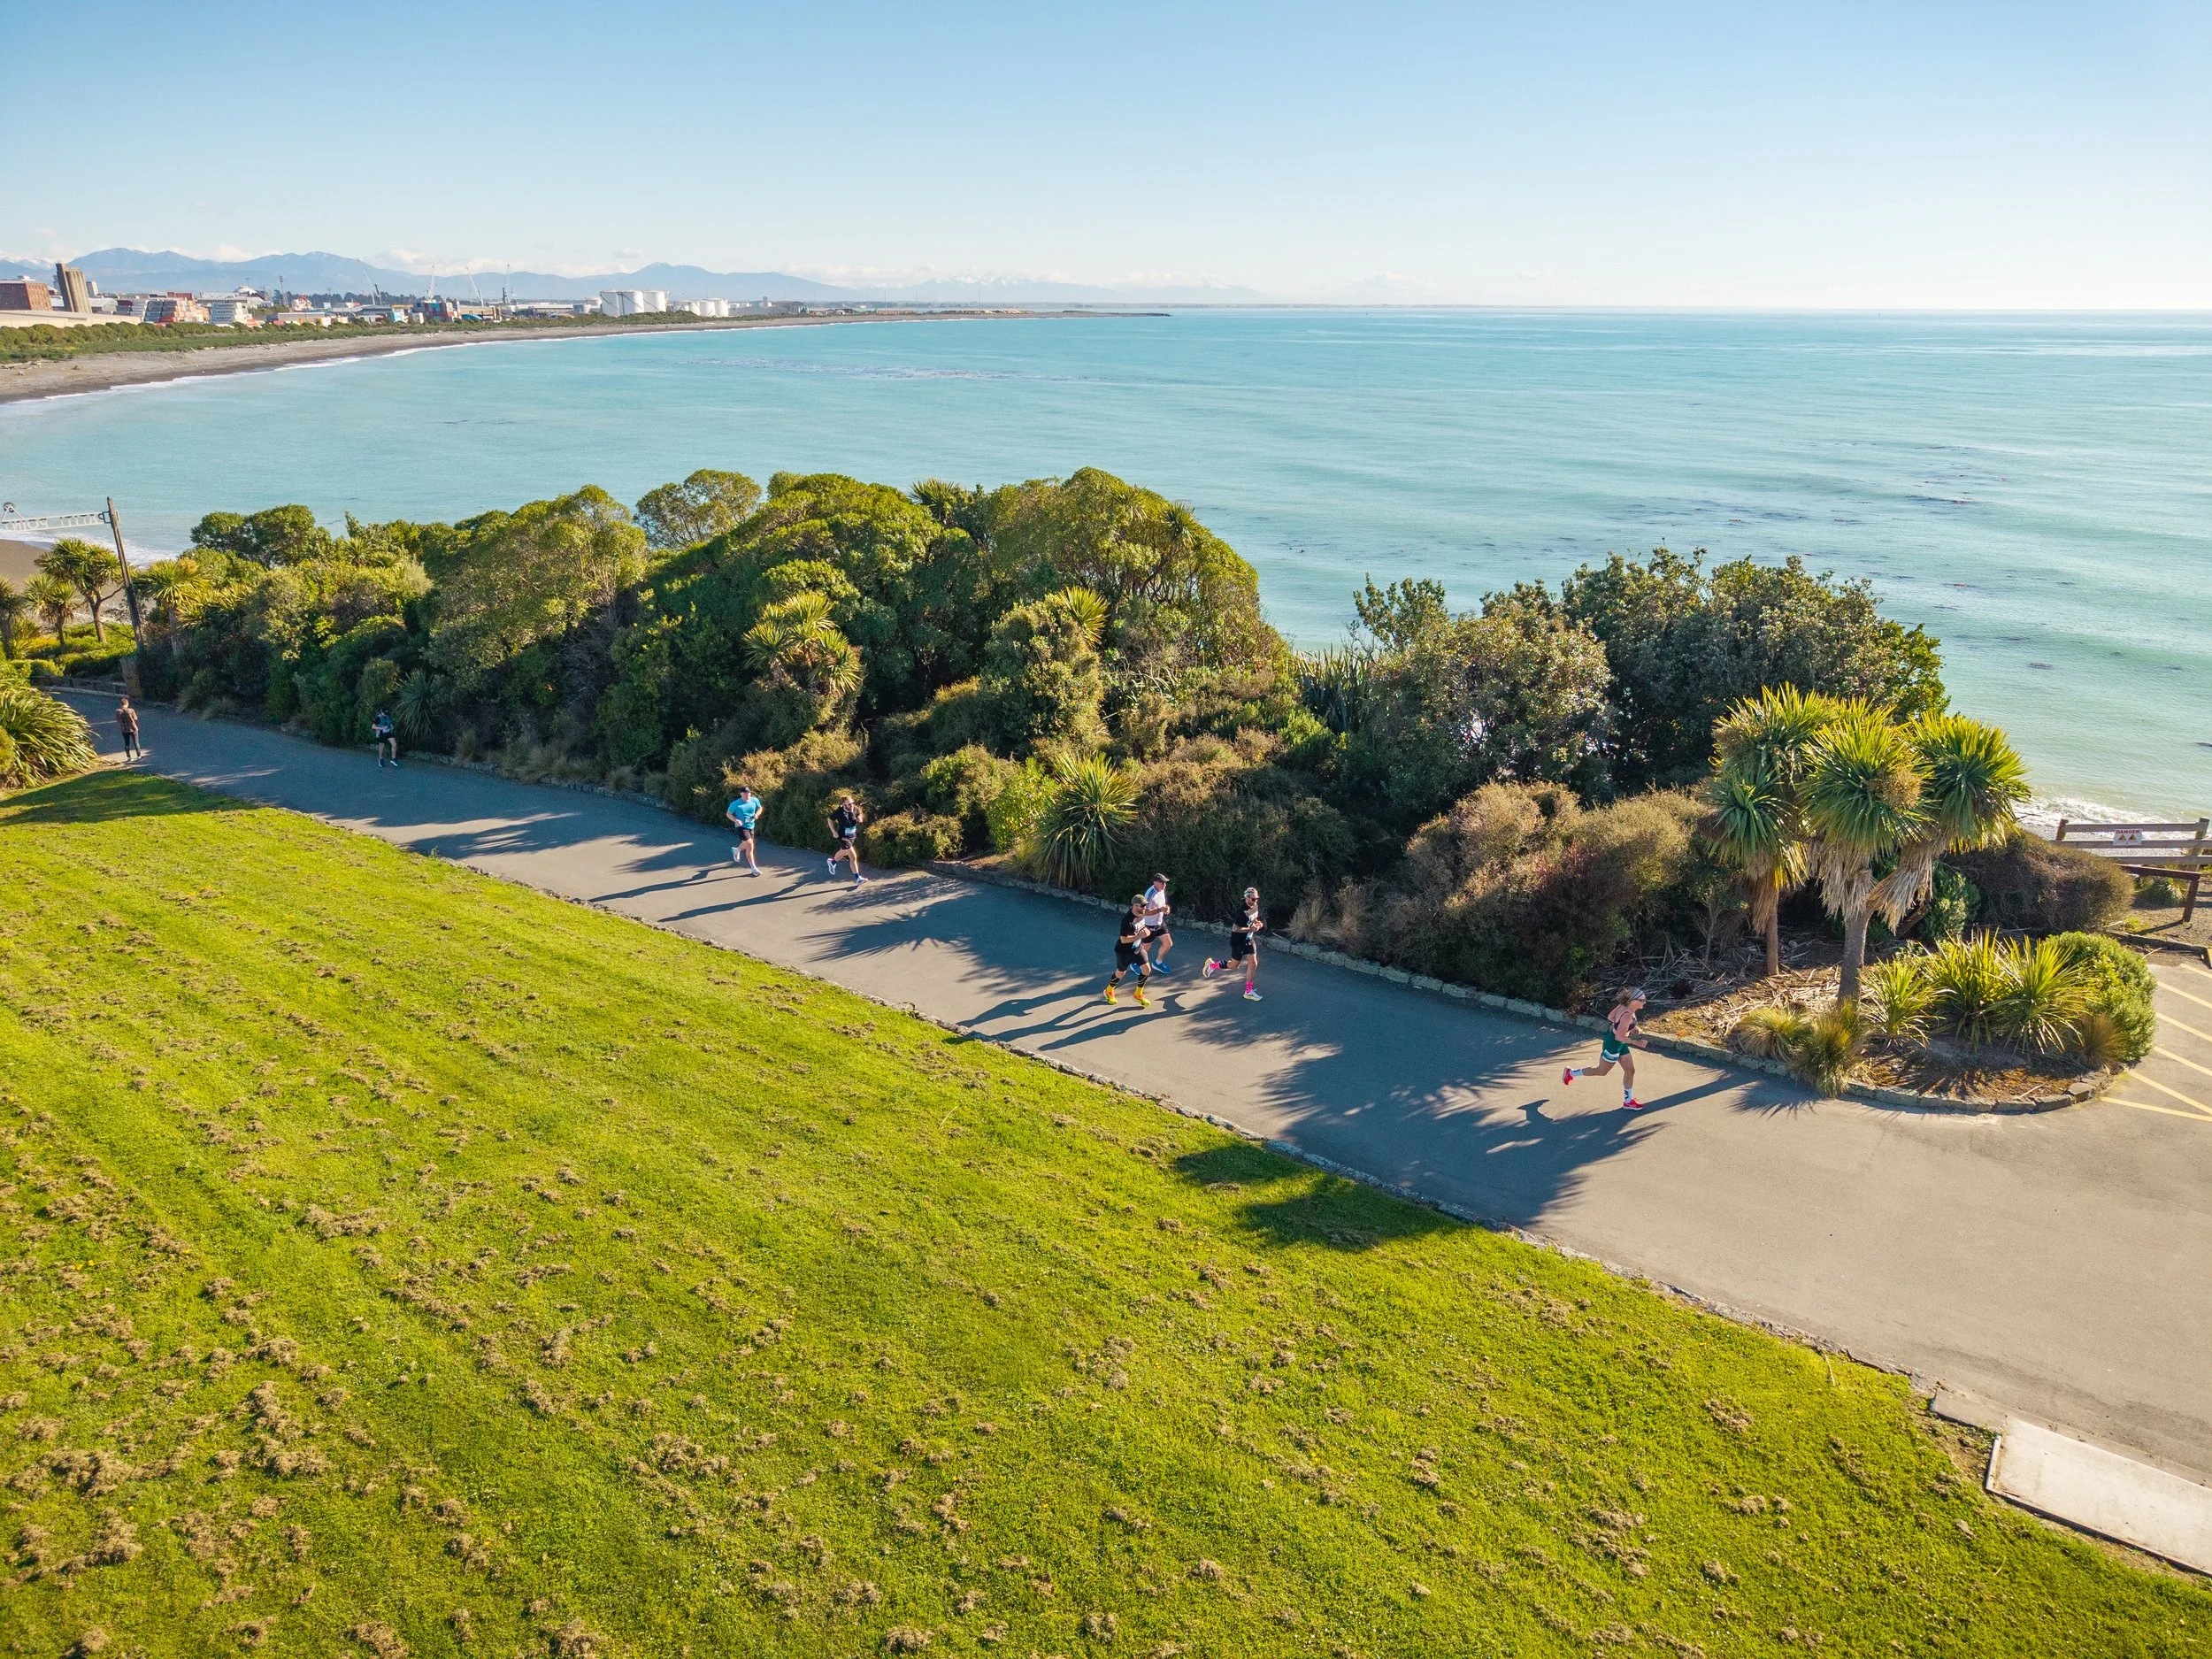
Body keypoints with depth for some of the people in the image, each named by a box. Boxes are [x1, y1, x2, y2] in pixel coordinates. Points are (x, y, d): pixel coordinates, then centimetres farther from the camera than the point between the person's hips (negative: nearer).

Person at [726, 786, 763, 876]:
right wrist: (736, 820, -20)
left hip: (751, 826, 6)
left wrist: (757, 814, -6)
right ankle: (753, 868, -8)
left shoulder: (754, 800, -2)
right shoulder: (735, 804, -12)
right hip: (741, 826, -6)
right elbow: (729, 814, -2)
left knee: (747, 845, 20)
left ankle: (736, 850, 57)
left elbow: (759, 808, 16)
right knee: (749, 844, -18)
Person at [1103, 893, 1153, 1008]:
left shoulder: (1141, 913, -11)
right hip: (1124, 951, -7)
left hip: (1137, 948, 7)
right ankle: (1109, 991, 42)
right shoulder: (1127, 920, -34)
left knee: (1146, 970, -1)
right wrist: (1140, 935, -33)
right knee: (1120, 973, 12)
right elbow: (1123, 939, -31)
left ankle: (1138, 994, 20)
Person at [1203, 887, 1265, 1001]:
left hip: (1249, 939, 7)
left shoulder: (1255, 907, -1)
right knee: (1234, 965, 6)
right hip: (1238, 940, -7)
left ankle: (1248, 992, 7)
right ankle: (1212, 965, 31)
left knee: (1253, 964, -1)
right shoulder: (1243, 911, -27)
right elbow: (1235, 929, -26)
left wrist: (1258, 923, -2)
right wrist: (1251, 929, -28)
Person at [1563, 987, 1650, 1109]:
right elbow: (1619, 1037, -29)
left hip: (1621, 1044, 9)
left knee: (1630, 1071, 14)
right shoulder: (1628, 1016, -34)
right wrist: (1637, 1042, -19)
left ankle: (1628, 1100, 27)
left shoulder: (1623, 1005, -8)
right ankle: (1571, 1073, 30)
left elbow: (1610, 1017, 7)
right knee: (1602, 1071, 14)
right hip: (1613, 1045, -9)